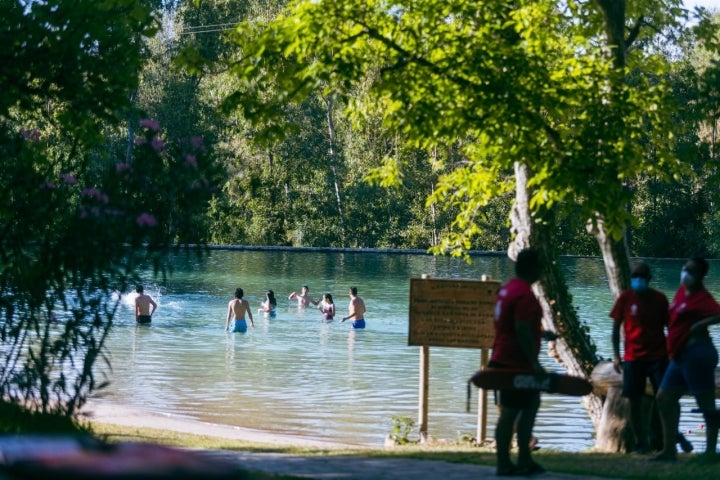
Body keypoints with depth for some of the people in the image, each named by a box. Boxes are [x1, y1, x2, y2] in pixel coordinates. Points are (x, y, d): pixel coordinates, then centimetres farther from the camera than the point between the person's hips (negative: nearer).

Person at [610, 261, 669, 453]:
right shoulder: (626, 297, 0)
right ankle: (641, 442, 10)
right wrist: (616, 355, 0)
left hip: (658, 356, 0)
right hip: (633, 357, 0)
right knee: (635, 401, 1)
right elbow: (616, 327, 4)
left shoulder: (659, 298, 2)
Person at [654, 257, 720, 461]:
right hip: (680, 356, 10)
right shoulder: (682, 290, 12)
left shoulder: (702, 298, -13)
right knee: (665, 397, 11)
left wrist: (701, 324, -25)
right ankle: (669, 449, 15)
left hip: (696, 353, -10)